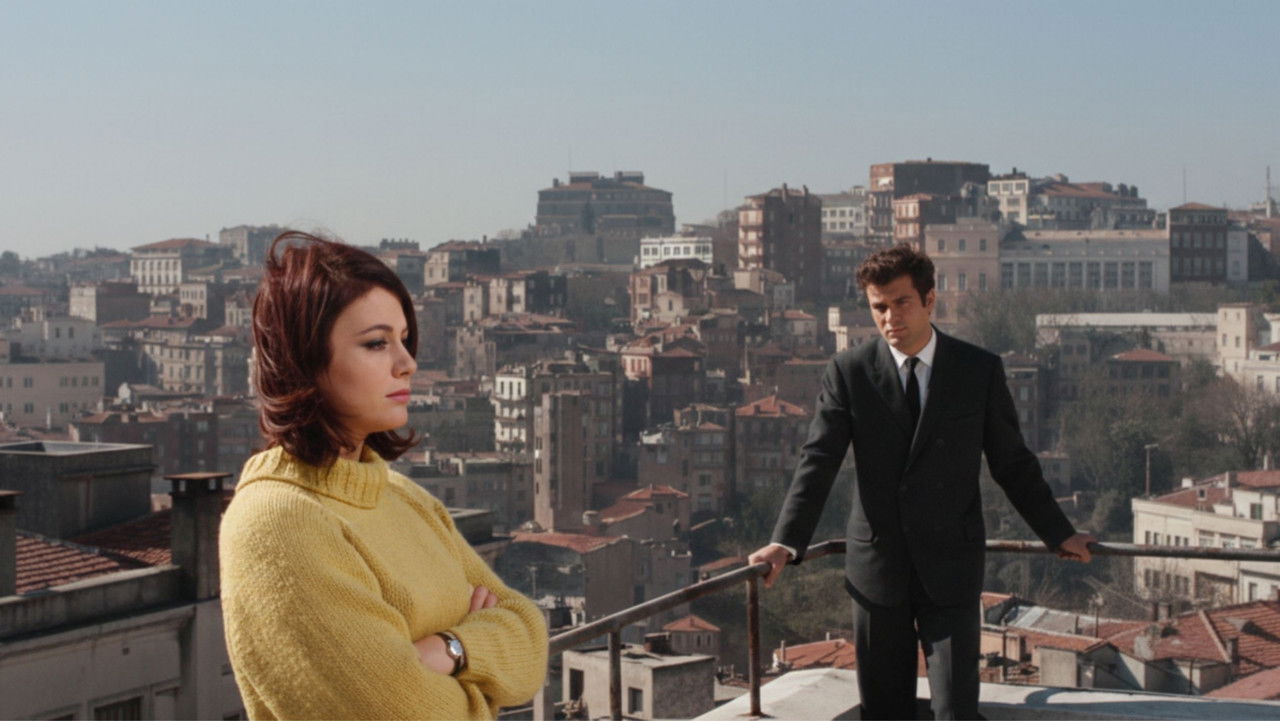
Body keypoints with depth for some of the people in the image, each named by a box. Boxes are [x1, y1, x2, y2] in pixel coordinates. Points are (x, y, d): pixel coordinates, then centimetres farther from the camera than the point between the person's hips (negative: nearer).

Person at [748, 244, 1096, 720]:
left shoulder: (981, 370, 1)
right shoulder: (848, 371, 0)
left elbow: (1012, 463, 8)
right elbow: (817, 463, -5)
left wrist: (1059, 534, 8)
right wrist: (786, 542, -16)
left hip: (951, 567, -1)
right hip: (876, 567, 1)